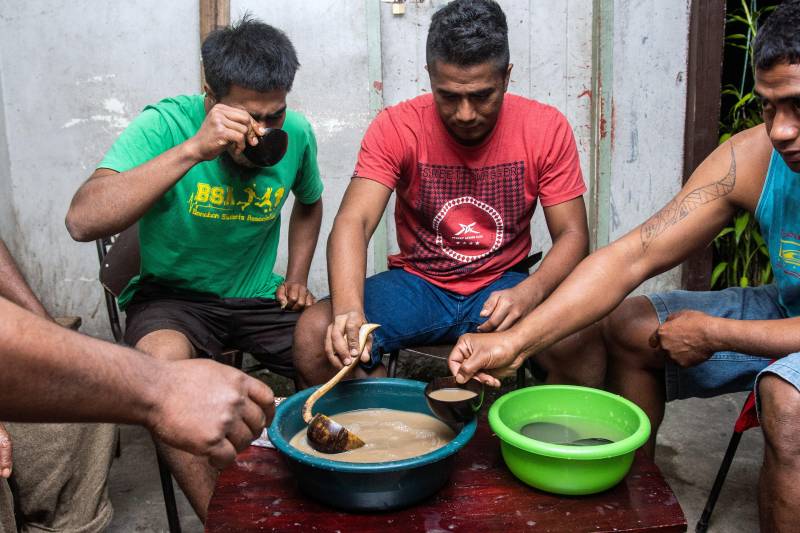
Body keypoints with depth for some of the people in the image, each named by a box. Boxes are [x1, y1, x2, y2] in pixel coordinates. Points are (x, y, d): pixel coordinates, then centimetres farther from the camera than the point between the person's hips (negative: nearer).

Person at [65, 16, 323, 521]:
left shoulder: (296, 133, -5)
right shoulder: (163, 125, -19)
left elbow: (310, 203, 19)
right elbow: (82, 221, -34)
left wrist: (297, 278, 6)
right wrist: (192, 149, -38)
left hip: (259, 295, 4)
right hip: (174, 292, -3)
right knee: (163, 359, -35)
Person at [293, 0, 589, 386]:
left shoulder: (546, 129, -7)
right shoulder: (395, 127, -11)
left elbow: (572, 234, -7)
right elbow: (352, 223, -22)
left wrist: (527, 294, -28)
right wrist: (349, 310, -41)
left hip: (502, 286, 0)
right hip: (417, 282, 0)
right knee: (313, 333, -25)